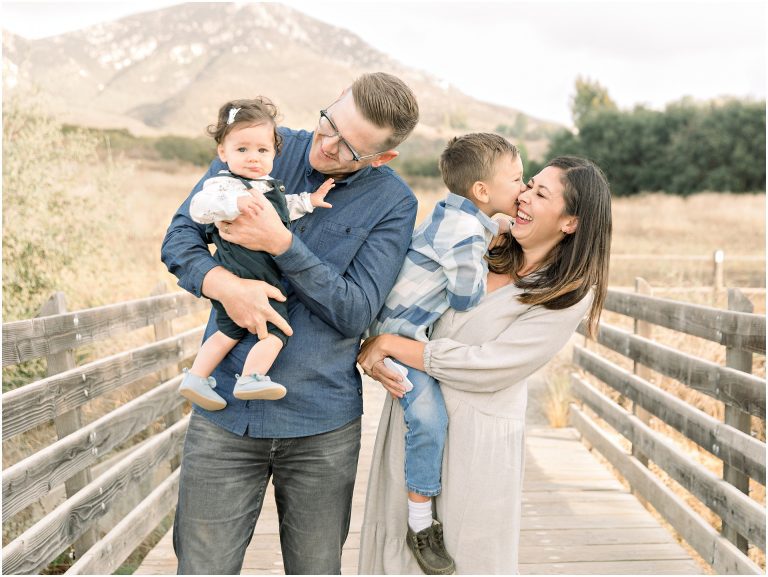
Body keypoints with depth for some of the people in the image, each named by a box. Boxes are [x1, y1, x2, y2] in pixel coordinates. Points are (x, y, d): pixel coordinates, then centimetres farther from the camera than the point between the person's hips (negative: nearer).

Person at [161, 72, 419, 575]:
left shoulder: (393, 204, -5)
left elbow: (355, 313, -11)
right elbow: (180, 235, 3)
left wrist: (282, 244, -21)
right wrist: (223, 284, -19)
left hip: (322, 424, 0)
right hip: (225, 413, 1)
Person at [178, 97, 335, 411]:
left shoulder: (267, 186, 19)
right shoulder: (224, 184, -13)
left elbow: (283, 210, 37)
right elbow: (199, 206, -30)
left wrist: (308, 200, 26)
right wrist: (235, 203, -42)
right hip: (242, 277, -10)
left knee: (230, 329, 15)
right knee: (277, 329, -7)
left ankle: (196, 376, 18)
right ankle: (251, 379, -10)